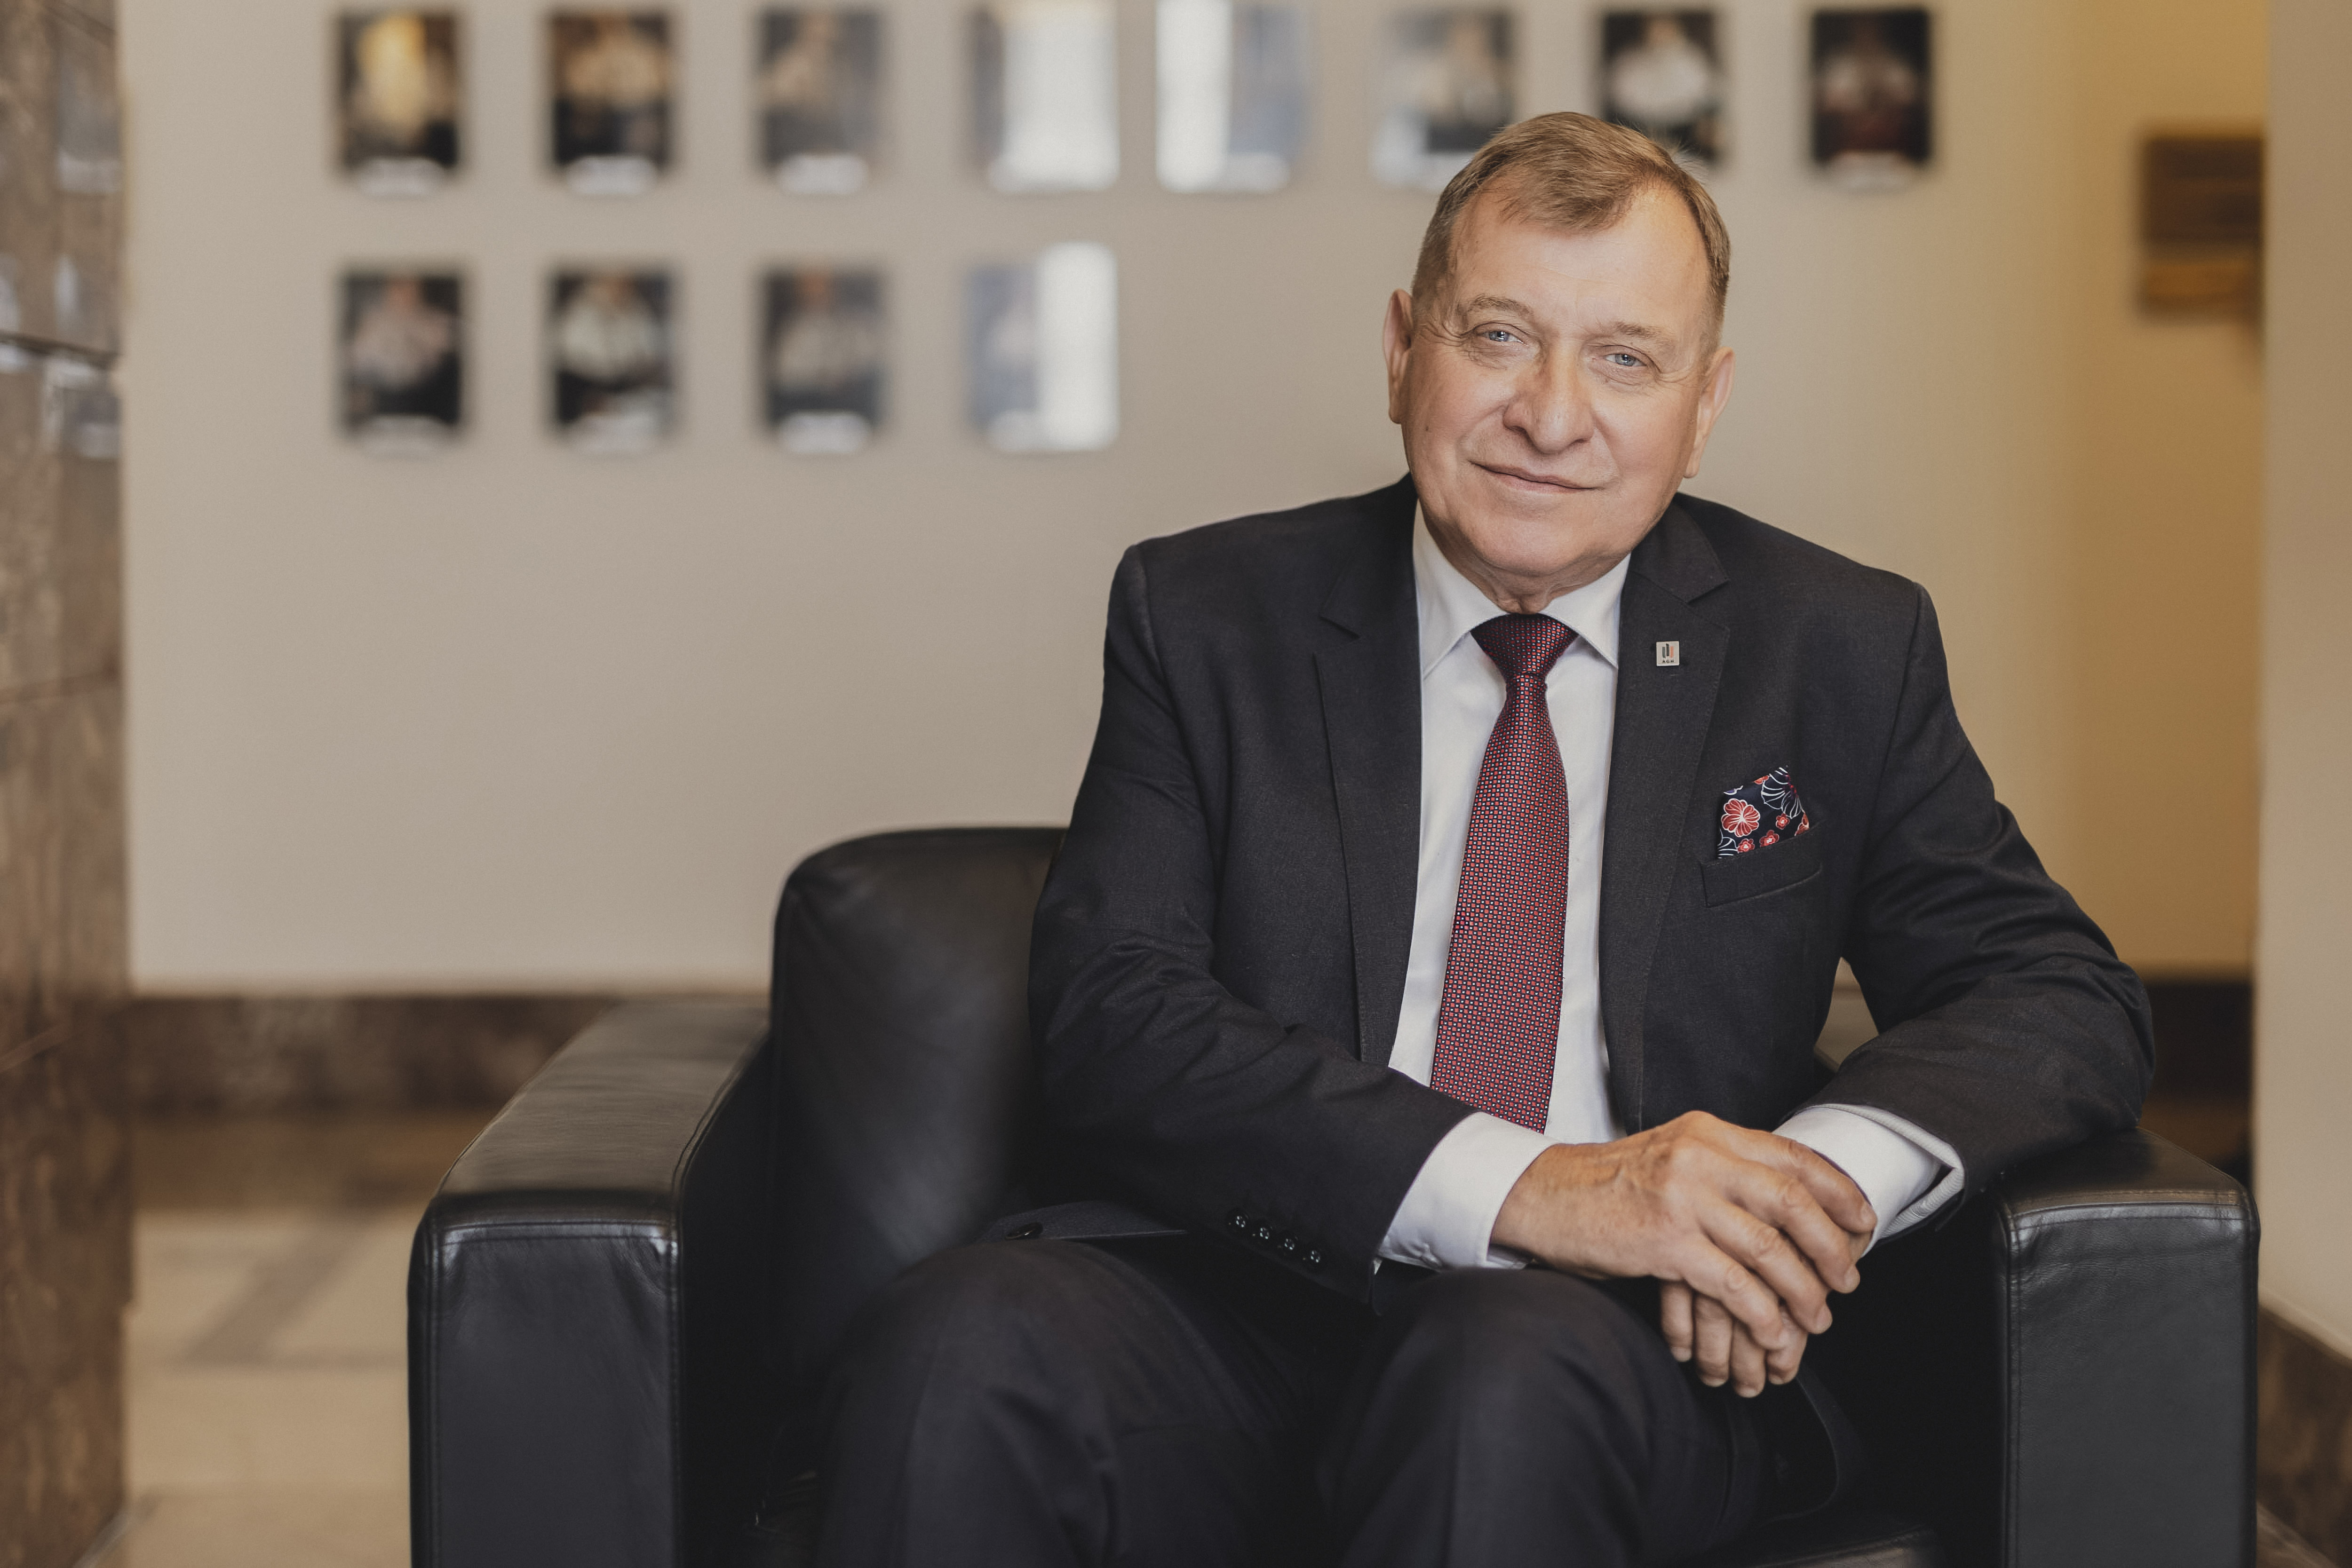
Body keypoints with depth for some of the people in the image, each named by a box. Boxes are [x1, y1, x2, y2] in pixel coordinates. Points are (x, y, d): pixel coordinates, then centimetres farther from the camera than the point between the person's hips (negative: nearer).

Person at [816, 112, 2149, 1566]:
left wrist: (1830, 1174, -14)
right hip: (1249, 1295, 0)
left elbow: (2065, 996, 9)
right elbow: (1111, 1017, -5)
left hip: (1646, 1344, 0)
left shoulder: (1840, 649, 12)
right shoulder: (1206, 617, 8)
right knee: (961, 1346, -31)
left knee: (1510, 1367, -36)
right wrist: (1527, 1188, -19)